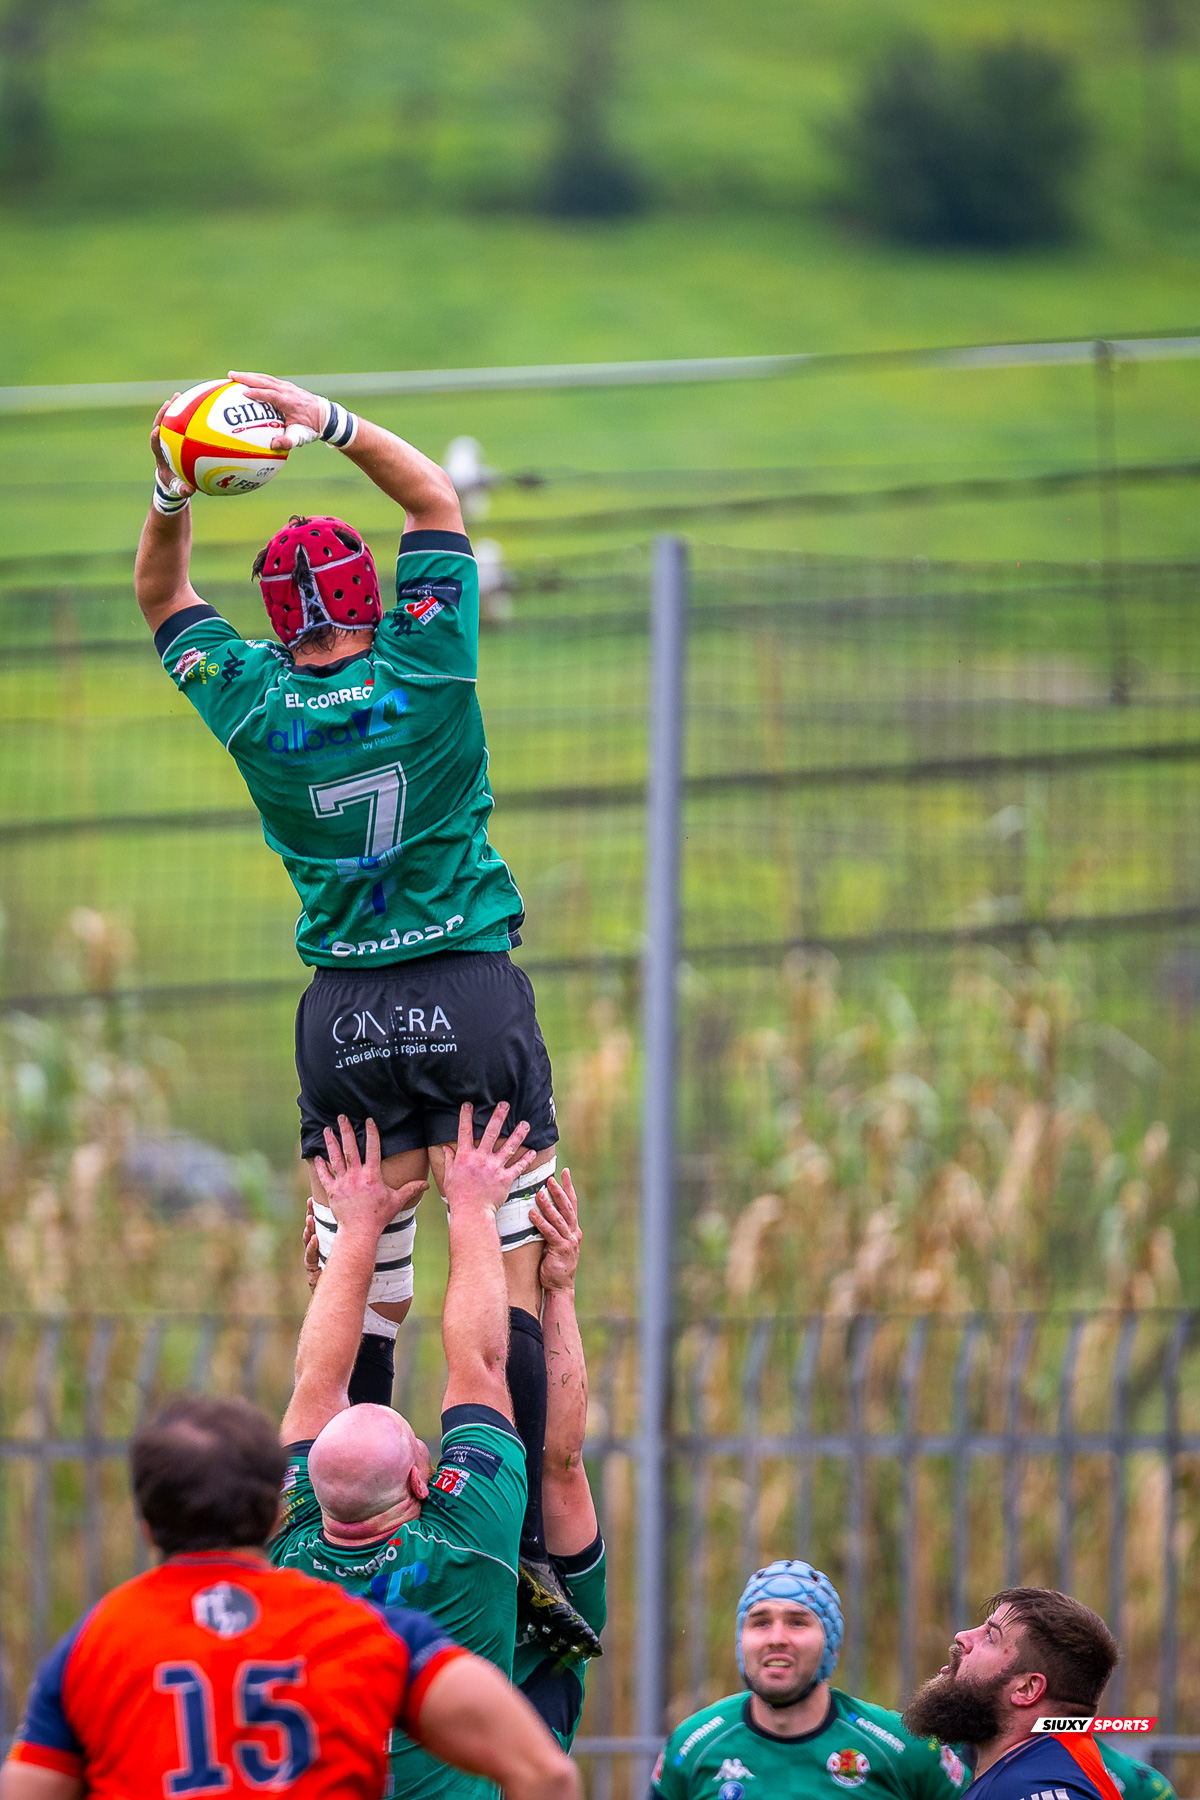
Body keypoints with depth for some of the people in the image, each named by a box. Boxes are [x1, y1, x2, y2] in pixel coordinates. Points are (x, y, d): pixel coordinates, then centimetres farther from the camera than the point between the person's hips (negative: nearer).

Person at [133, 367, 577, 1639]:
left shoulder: (255, 709, 0)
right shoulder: (426, 674, -6)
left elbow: (161, 600, 19)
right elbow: (437, 500, 8)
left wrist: (173, 497, 4)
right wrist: (330, 422, 2)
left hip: (346, 1017, 2)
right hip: (472, 996, -2)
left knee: (359, 1291, 6)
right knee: (507, 1277, -3)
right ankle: (517, 1545, -12)